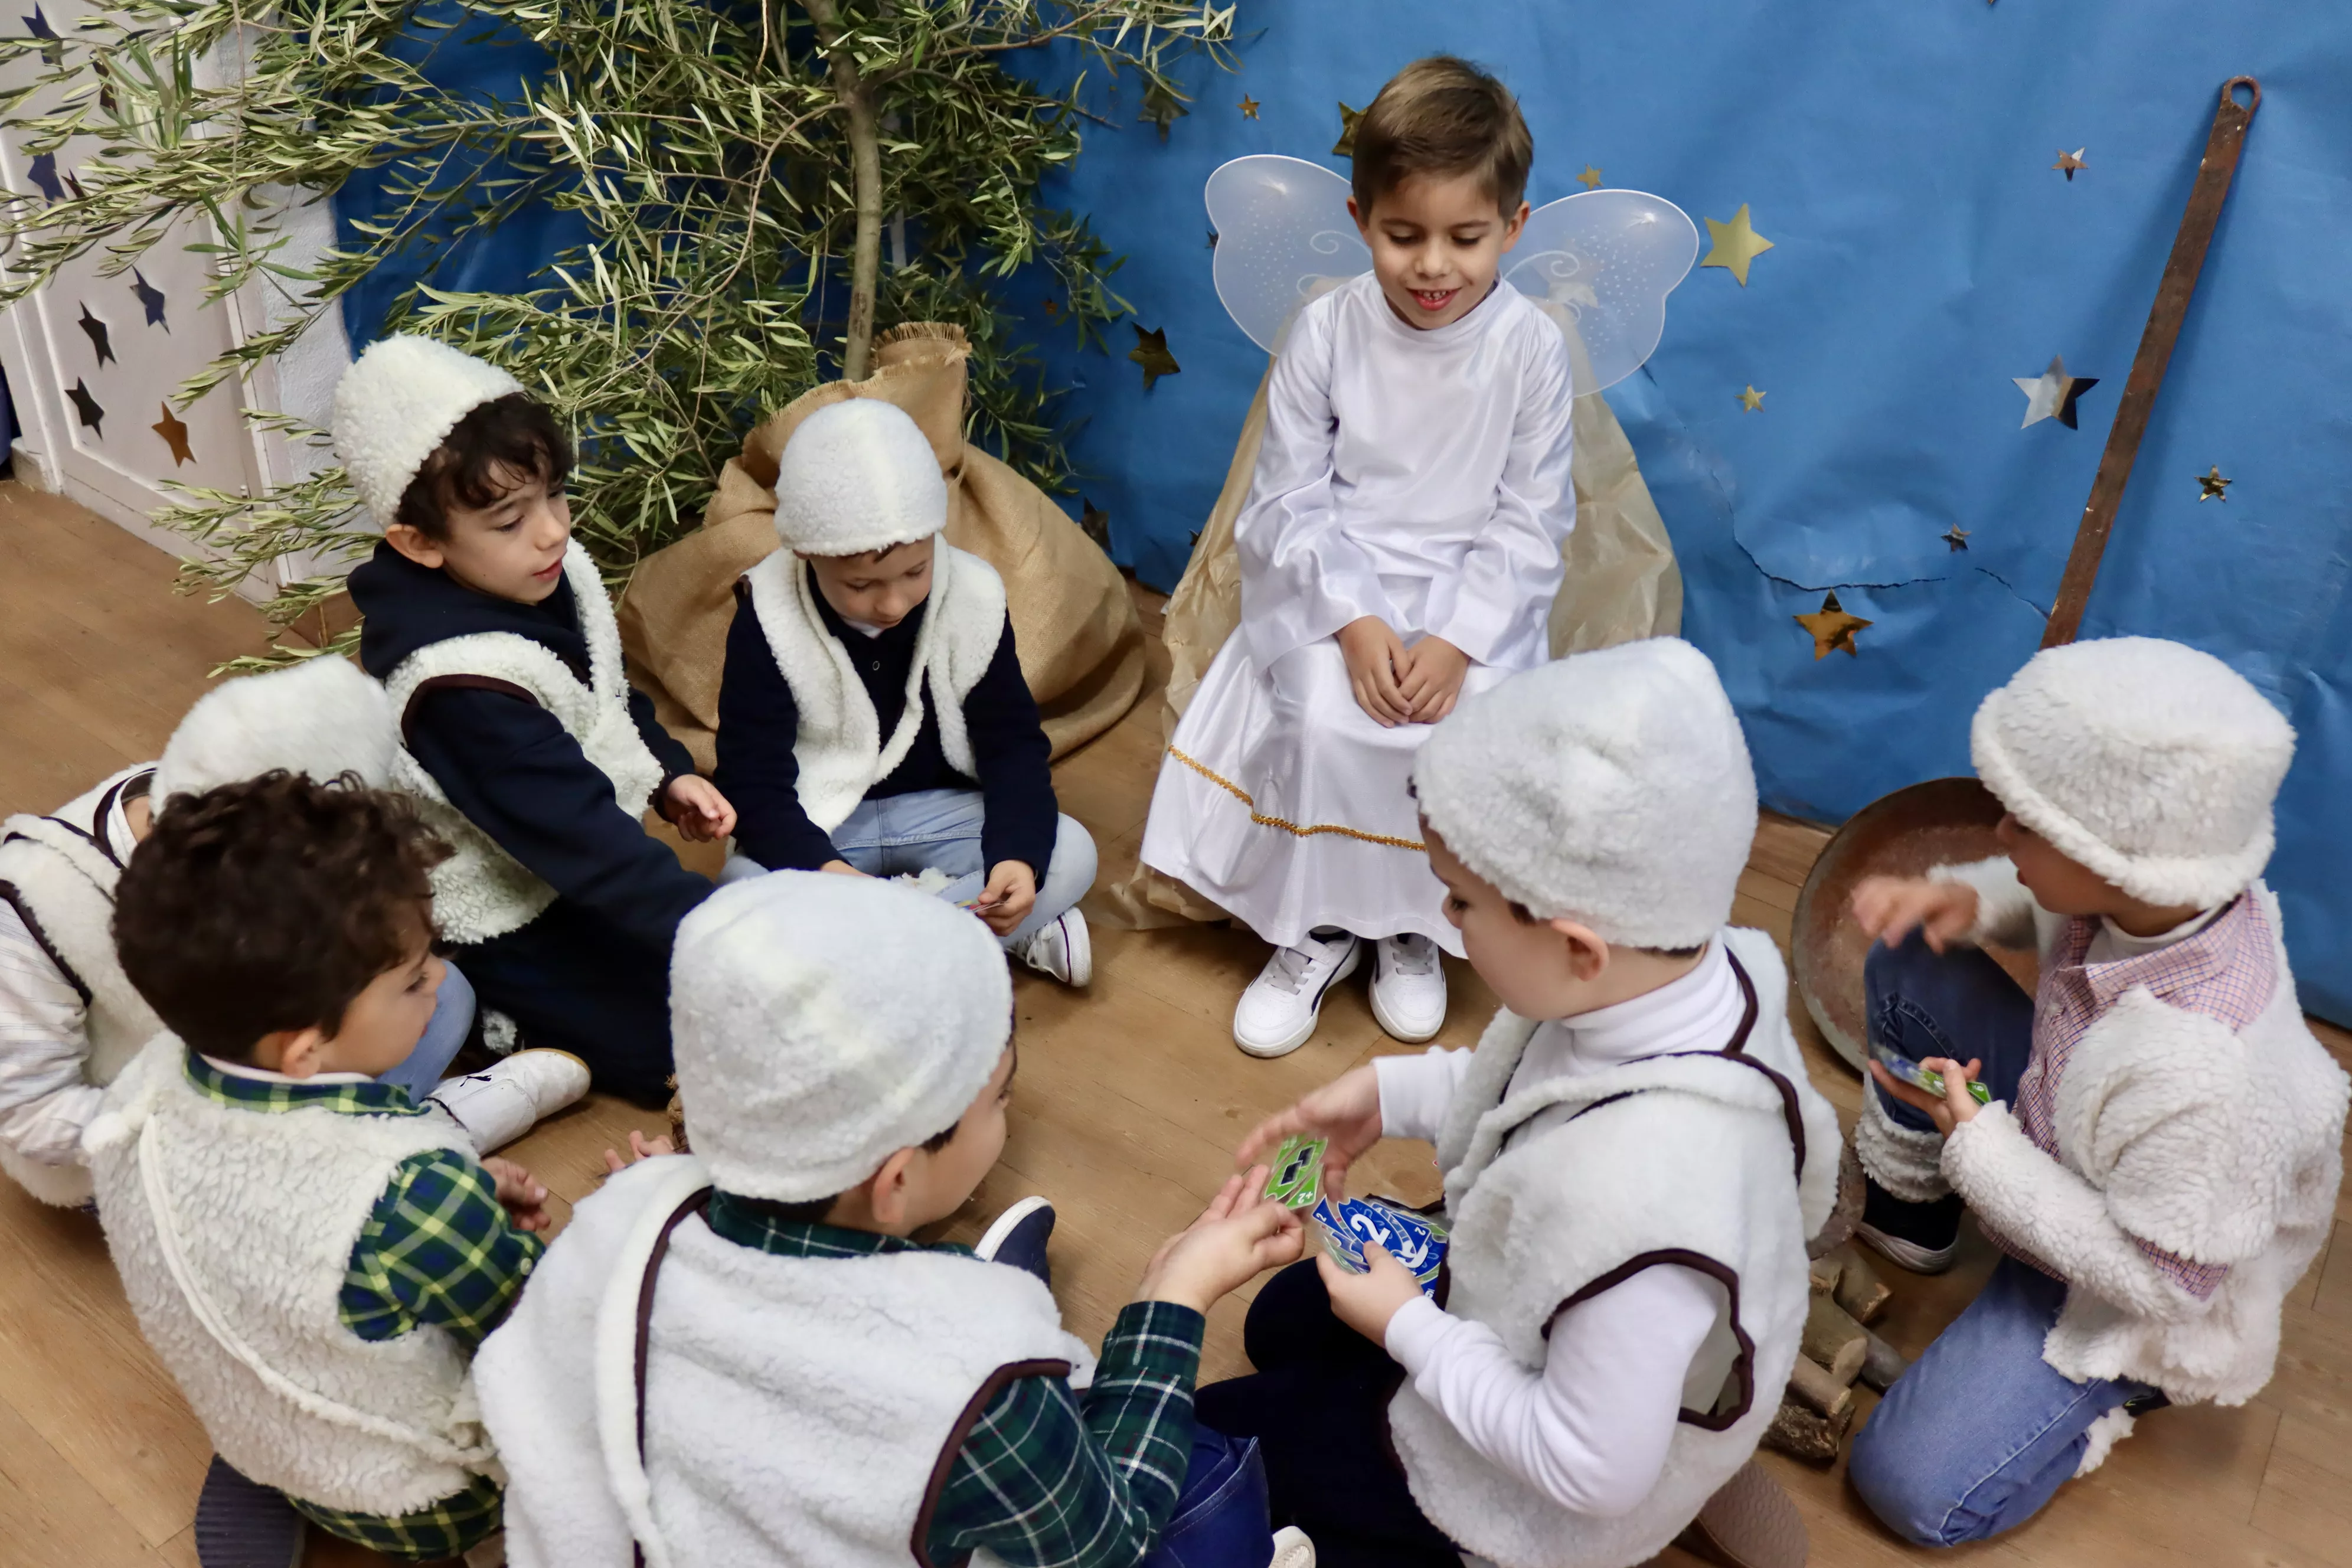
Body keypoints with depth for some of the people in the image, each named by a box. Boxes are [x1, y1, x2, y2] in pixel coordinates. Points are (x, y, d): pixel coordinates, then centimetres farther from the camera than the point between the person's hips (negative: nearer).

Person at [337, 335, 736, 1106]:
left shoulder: (543, 575, -8)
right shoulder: (461, 689, -33)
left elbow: (611, 694, 13)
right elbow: (584, 840, -35)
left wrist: (669, 774, 0)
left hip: (587, 876, 8)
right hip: (517, 933, -8)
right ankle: (528, 1037, 4)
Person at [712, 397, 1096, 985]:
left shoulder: (973, 598, -11)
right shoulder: (769, 616, -17)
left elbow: (1012, 743, -7)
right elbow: (752, 777, -18)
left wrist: (1018, 853, -27)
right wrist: (822, 869, -38)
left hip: (939, 809, 2)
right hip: (814, 825, -2)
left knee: (1071, 854, -21)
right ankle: (1009, 936, -27)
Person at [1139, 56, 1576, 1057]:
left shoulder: (1531, 347, -6)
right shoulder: (1326, 333, -6)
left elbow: (1529, 521, -4)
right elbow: (1291, 498, -4)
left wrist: (1456, 640, -17)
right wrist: (1356, 621, -18)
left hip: (1475, 596, 0)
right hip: (1334, 585, 0)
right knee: (1325, 720, -26)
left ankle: (1413, 927, 5)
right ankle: (1314, 932, 0)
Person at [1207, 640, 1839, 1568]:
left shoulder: (1635, 1201, -46)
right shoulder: (1692, 967, -23)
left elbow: (1594, 1472, -28)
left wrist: (1410, 1330, -18)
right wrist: (1394, 1094, -7)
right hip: (1549, 1330, 7)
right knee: (1281, 1323, 28)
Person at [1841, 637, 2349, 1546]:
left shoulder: (2198, 1074, -44)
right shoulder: (2155, 889, -23)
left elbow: (2163, 1279, -30)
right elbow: (2038, 901, 2)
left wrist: (1977, 1142, -29)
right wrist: (1967, 898, -20)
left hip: (2146, 1288, -7)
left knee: (1910, 1488, -9)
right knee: (1911, 964, -6)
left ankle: (2131, 1386, 13)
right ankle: (1904, 1219, 15)